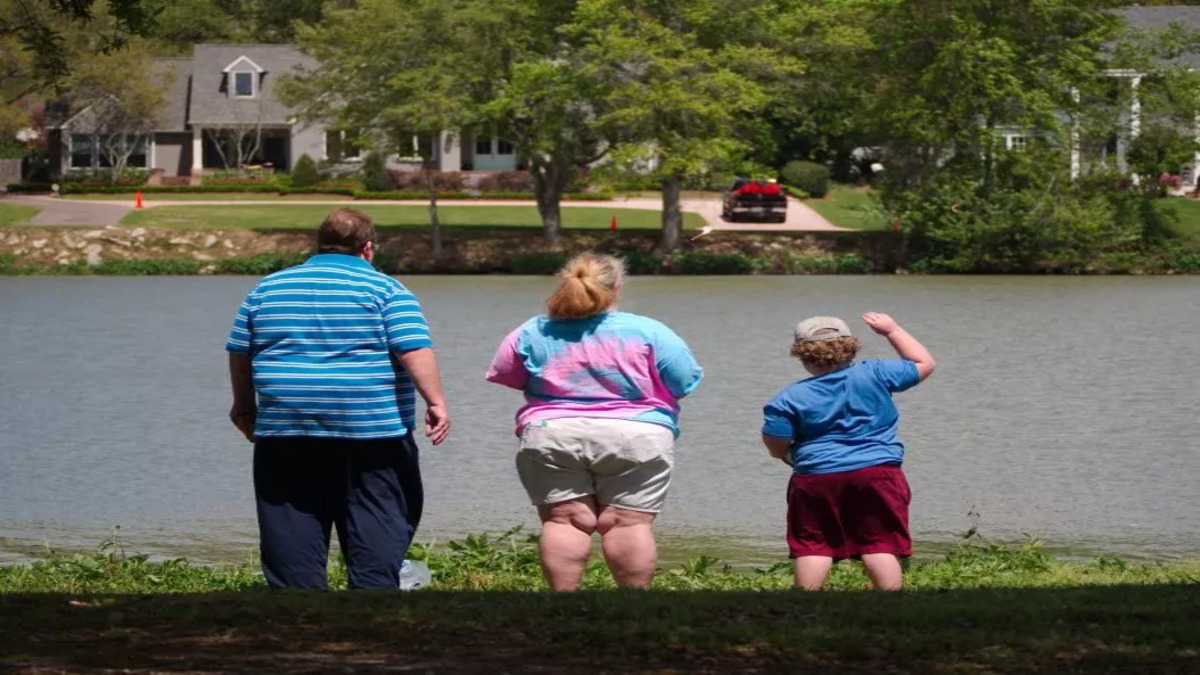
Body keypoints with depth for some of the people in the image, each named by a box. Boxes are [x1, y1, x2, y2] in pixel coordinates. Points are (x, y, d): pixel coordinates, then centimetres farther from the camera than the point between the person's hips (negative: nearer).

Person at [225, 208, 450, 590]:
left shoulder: (268, 289, 12)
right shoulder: (385, 290, 0)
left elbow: (239, 353, 16)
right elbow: (415, 350, -11)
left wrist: (245, 407, 27)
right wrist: (436, 401, -13)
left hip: (285, 432, 3)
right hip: (372, 434, -3)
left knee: (294, 536, 7)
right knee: (376, 530, 2)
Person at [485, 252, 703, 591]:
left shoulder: (531, 334, 3)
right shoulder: (647, 332, -3)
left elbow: (505, 376, 15)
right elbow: (684, 385, 1)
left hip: (551, 438, 1)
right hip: (637, 437, -1)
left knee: (564, 521, 3)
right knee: (629, 523, 0)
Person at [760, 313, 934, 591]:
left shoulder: (790, 399, -2)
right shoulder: (874, 375, 1)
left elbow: (777, 448, -3)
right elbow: (923, 363, 13)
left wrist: (796, 458, 20)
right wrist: (892, 330, 23)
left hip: (816, 476, -1)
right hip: (878, 472, 1)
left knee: (813, 547, 6)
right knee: (881, 545, 1)